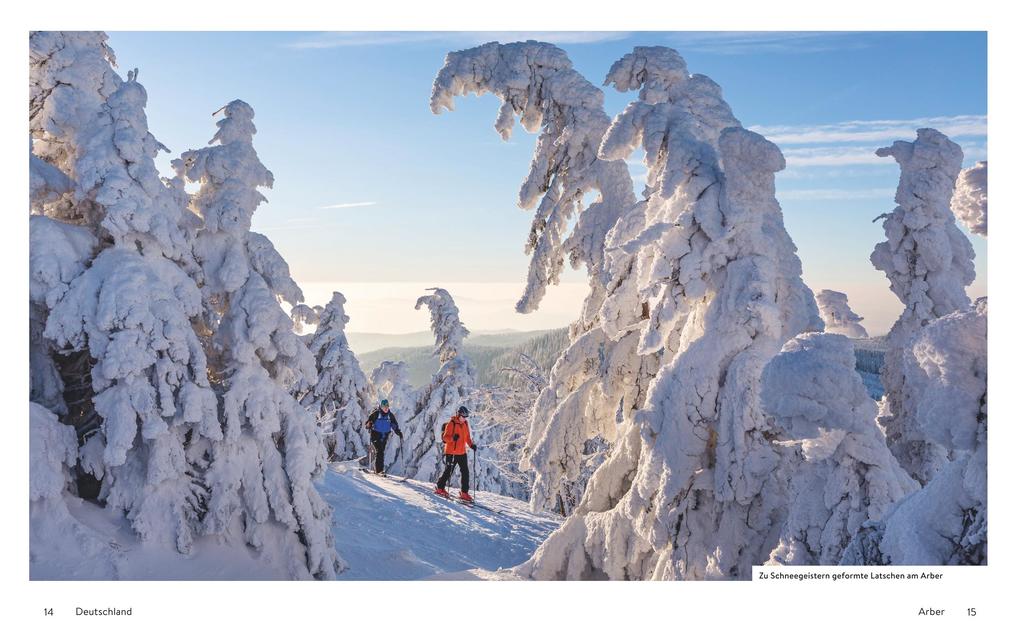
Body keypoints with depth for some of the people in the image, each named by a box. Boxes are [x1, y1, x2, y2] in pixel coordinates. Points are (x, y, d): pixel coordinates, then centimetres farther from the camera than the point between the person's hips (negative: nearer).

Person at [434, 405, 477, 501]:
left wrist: (472, 444, -1)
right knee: (448, 471, 2)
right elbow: (445, 437, -13)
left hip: (462, 452, 6)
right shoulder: (451, 424, -11)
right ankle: (440, 488, 21)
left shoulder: (465, 424, 9)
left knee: (465, 473, 3)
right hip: (451, 452, -6)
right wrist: (453, 438, -33)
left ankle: (464, 493, 9)